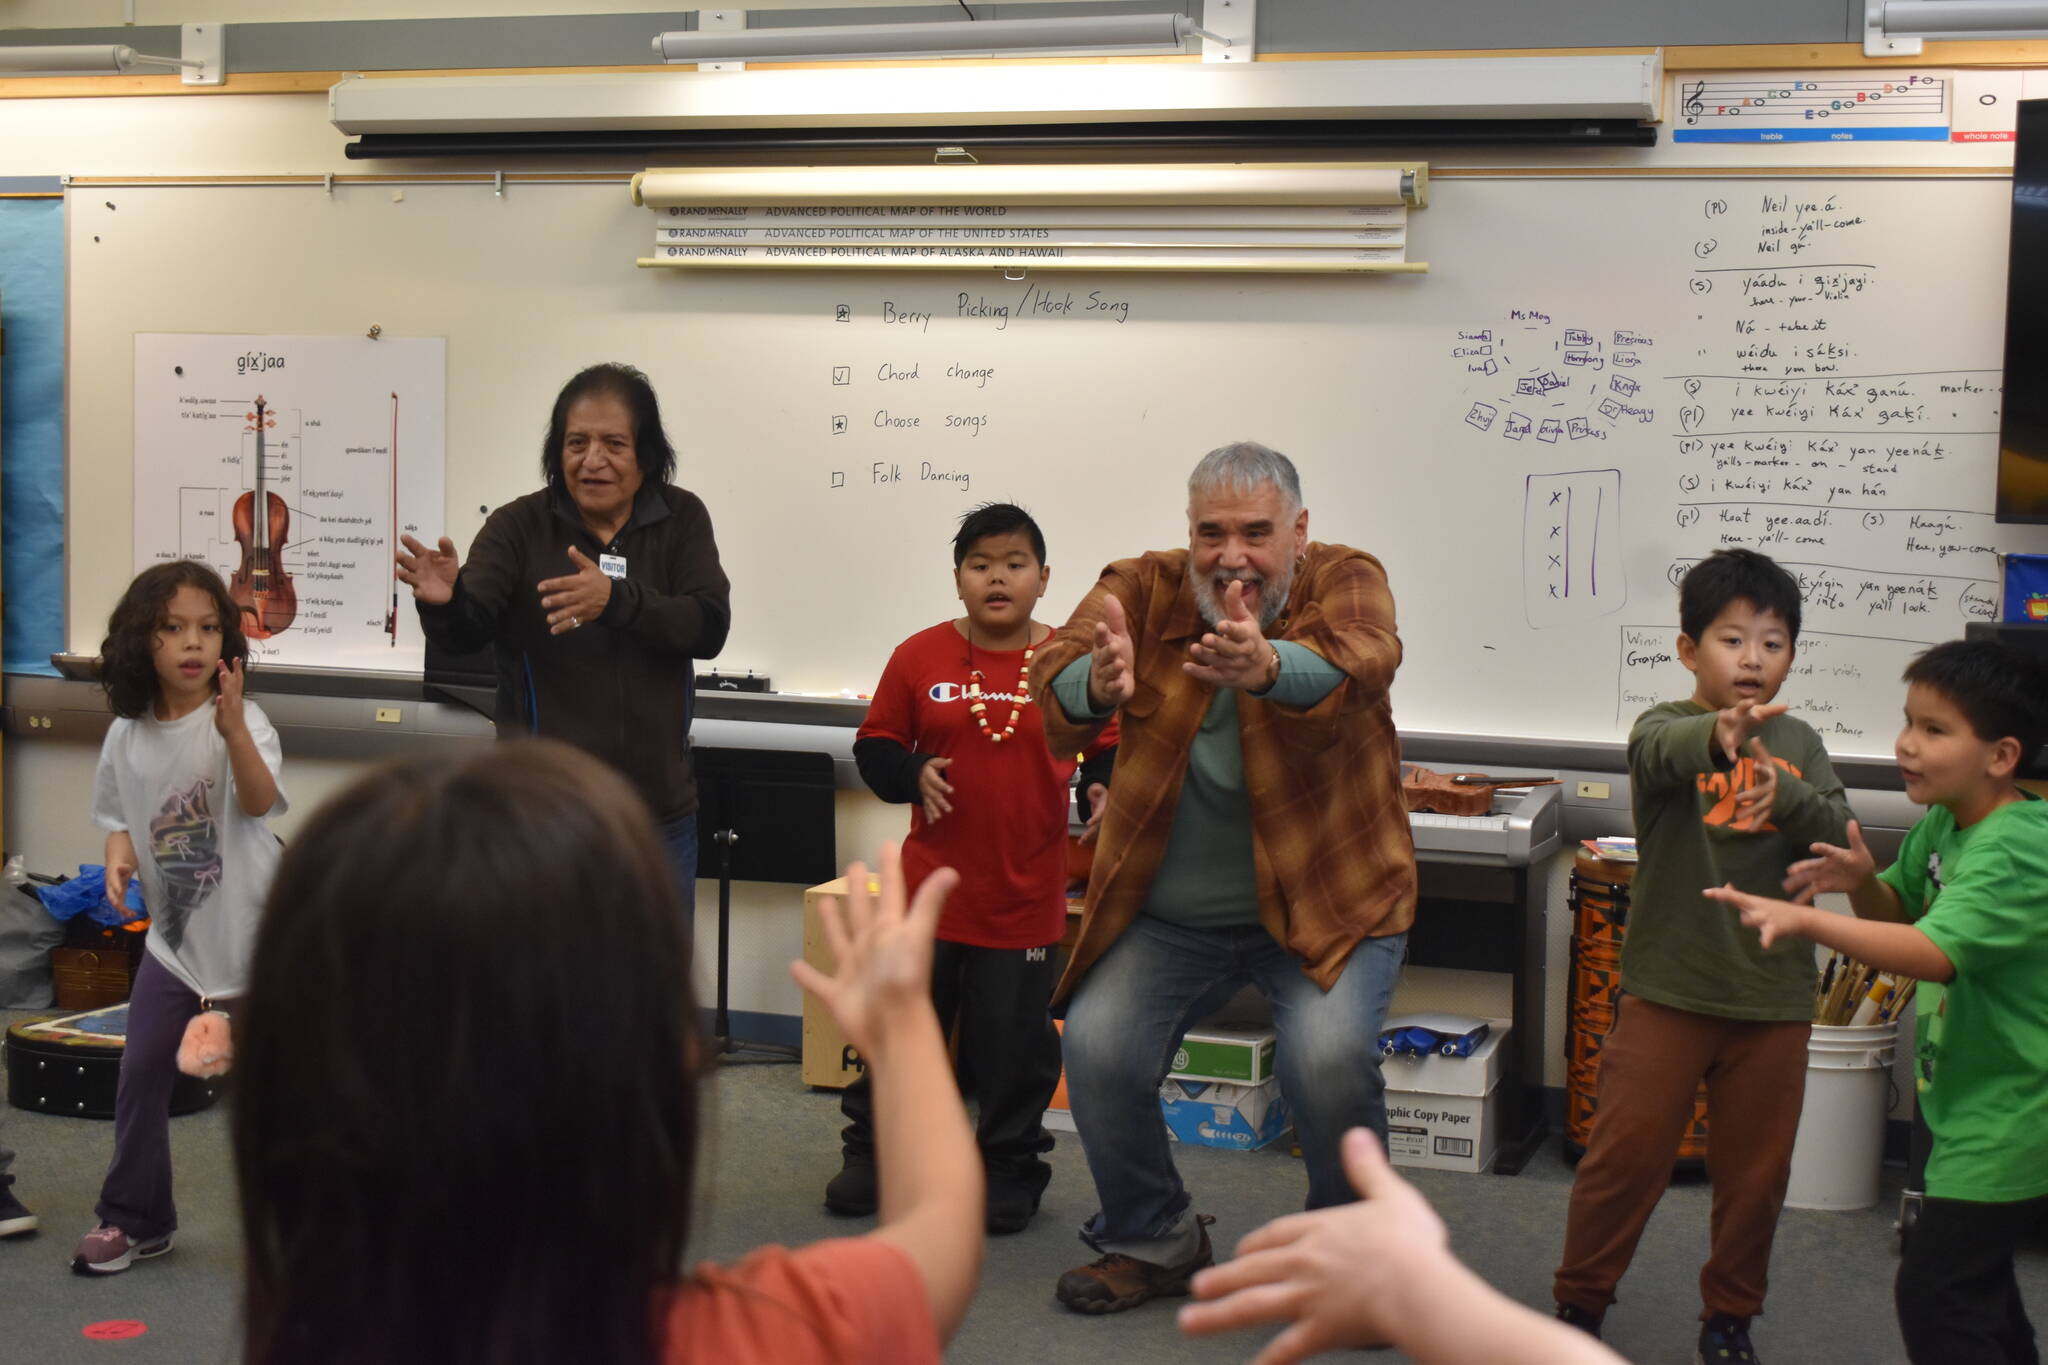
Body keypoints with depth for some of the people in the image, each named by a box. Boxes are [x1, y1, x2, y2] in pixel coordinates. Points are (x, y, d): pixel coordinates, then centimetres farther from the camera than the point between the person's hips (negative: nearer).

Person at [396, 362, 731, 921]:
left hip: (661, 817, 2)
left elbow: (709, 627, -13)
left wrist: (616, 599, -29)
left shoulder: (681, 520, 1)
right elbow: (466, 633, -14)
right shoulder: (519, 526, -3)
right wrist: (445, 602, -38)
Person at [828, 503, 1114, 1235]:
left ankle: (1010, 1168, 26)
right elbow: (874, 746, 6)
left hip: (1027, 893, -1)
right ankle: (871, 1152, 29)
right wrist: (912, 774, -13)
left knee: (1016, 1042, 9)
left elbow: (1111, 751, 3)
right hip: (930, 885, 1)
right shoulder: (920, 657, -2)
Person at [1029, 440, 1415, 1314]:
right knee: (1096, 1046, -12)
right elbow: (1055, 671, -23)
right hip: (1168, 912, 3)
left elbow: (1360, 661, -34)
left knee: (1328, 1054, -23)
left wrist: (1267, 668, -56)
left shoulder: (1346, 581, -9)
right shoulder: (1144, 588, -4)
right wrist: (1097, 683, -49)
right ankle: (1155, 1243, 15)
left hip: (1326, 900, -2)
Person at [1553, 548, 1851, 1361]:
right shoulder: (1668, 726, -6)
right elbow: (1661, 751, -32)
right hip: (1670, 990, -3)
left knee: (1755, 1171, 12)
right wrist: (1719, 735, -55)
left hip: (1773, 997, 4)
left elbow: (1840, 838, -4)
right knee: (1627, 1153, 2)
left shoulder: (1798, 744, 7)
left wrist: (1786, 793, -25)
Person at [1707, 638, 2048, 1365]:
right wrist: (1865, 882, -7)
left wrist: (1808, 922, -47)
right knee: (1977, 1280, 25)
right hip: (1970, 1102, 10)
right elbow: (1900, 911, 15)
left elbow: (1936, 951, -39)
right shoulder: (1941, 824, 2)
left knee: (1935, 1292, -9)